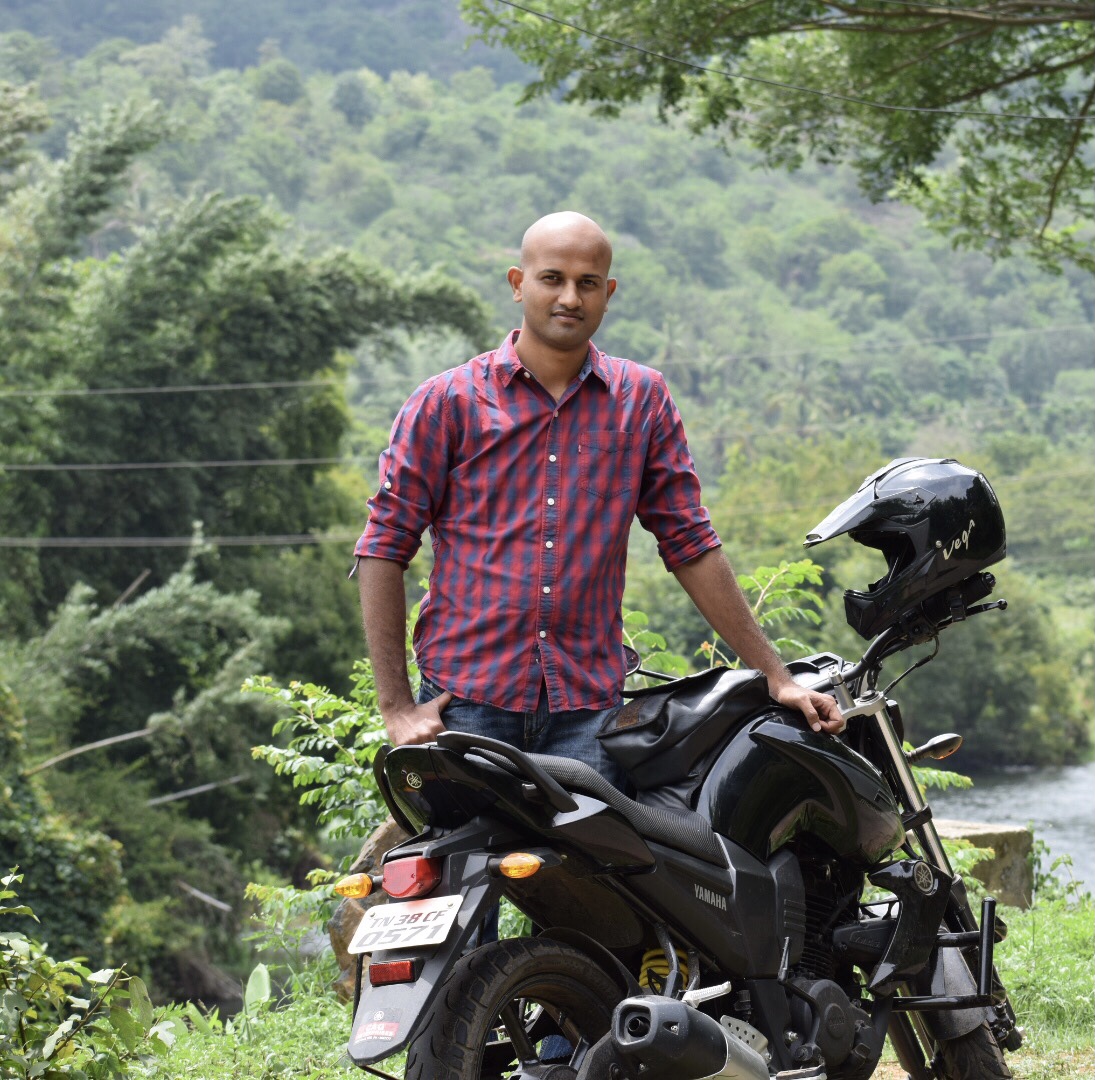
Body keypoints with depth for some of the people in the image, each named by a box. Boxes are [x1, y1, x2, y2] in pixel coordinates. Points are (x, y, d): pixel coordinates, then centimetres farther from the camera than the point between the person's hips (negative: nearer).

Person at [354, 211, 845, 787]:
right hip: (466, 701, -1)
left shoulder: (641, 398, 11)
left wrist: (774, 675, 10)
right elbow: (384, 547, 3)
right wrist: (397, 706, -5)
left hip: (588, 710, 2)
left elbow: (689, 544, 14)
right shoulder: (447, 400, 4)